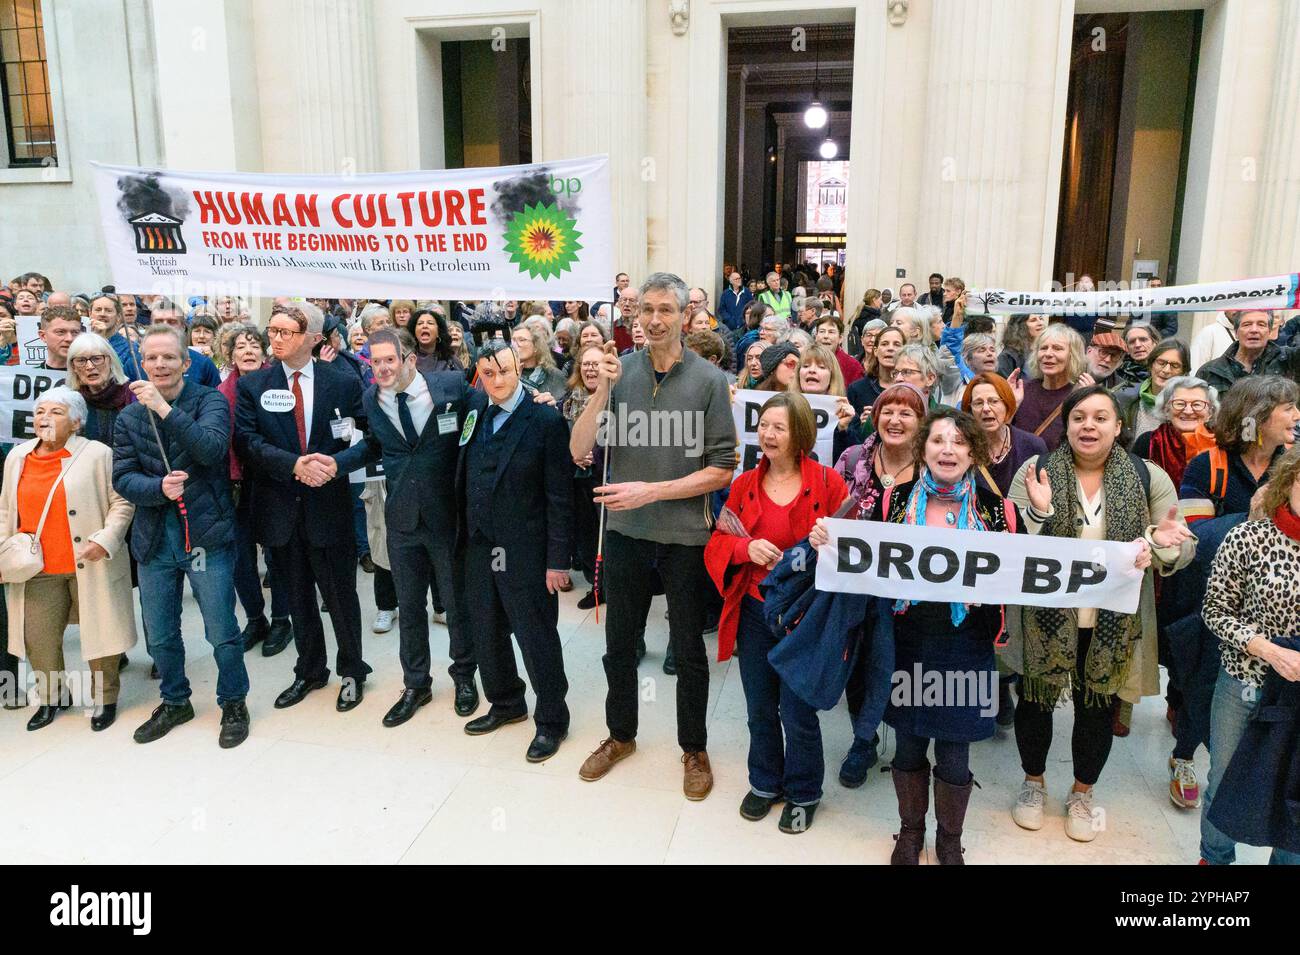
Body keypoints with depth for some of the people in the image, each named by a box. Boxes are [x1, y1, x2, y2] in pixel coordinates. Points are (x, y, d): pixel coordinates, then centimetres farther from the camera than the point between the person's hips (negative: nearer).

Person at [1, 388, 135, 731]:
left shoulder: (98, 454, -6)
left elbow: (121, 502, -6)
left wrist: (106, 539, -18)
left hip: (90, 566, -4)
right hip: (36, 570, 4)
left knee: (100, 633, 6)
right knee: (38, 639, 9)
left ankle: (104, 697, 24)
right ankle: (51, 696, 31)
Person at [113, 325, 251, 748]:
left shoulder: (210, 401, -4)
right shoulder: (129, 417, 8)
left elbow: (212, 449, -21)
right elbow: (122, 477, 2)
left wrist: (165, 409, -27)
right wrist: (159, 488, -17)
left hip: (207, 534, -4)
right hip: (154, 538, 4)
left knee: (222, 632, 3)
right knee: (160, 636, 16)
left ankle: (233, 704, 23)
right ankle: (175, 703, 37)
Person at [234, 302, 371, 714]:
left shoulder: (344, 382, -2)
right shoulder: (252, 385, 1)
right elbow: (247, 442, -7)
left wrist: (337, 464, -18)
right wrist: (294, 464, -21)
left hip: (330, 505, -2)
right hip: (281, 507, 2)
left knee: (341, 595, 9)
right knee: (298, 598, 16)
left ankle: (352, 672, 28)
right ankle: (309, 671, 34)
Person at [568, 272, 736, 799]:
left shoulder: (708, 380, -9)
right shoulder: (620, 370, -4)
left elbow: (721, 470, -9)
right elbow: (579, 451, -8)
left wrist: (651, 491, -17)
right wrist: (602, 390, -21)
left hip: (685, 536, -2)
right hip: (625, 531, 3)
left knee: (688, 650, 13)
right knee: (620, 642, 18)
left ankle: (693, 748, 33)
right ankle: (620, 734, 40)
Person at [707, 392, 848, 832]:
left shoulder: (827, 482, -8)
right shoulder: (744, 485, 3)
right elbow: (718, 543, 5)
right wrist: (746, 548, -15)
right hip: (754, 612, 4)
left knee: (797, 712, 6)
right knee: (759, 708, 17)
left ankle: (803, 793, 31)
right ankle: (765, 782, 40)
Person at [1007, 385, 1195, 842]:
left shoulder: (1149, 478, -4)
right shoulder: (1035, 471, -7)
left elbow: (1185, 549, -3)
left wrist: (1162, 543, -26)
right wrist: (1039, 512, -29)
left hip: (1112, 623, 1)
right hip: (1046, 618, 0)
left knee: (1097, 708, 15)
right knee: (1036, 700, 14)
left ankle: (1082, 792, 39)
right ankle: (1033, 781, 40)